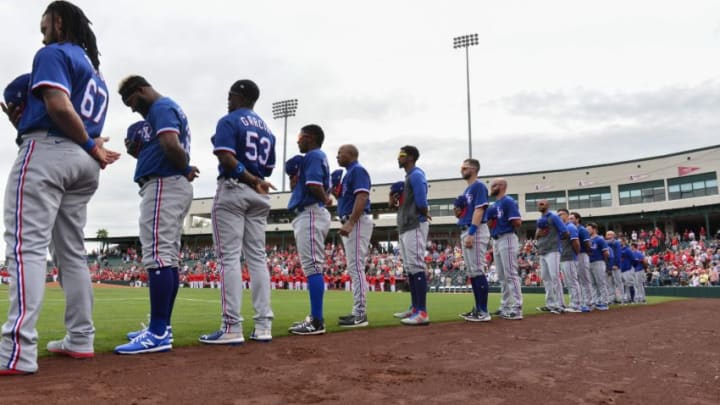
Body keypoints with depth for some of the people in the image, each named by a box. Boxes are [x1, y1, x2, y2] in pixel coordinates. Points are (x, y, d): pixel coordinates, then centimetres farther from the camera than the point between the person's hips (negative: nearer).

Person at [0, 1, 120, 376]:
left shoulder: (53, 53, 1)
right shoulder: (95, 73, 27)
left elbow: (59, 106, -18)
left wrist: (91, 147, -11)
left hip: (46, 154, -9)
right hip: (83, 165, 9)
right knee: (71, 251, 9)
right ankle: (80, 340, 11)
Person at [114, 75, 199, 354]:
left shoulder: (161, 107, -6)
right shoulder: (170, 108, 27)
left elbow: (171, 145, -24)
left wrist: (186, 170, -10)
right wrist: (138, 149, 11)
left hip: (164, 185, -11)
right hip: (173, 187, 11)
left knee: (157, 257, -14)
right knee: (168, 258, 10)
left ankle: (159, 334, -14)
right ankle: (161, 328, 16)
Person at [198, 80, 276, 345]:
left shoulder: (229, 122, -2)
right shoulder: (267, 130, 17)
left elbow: (226, 158, -18)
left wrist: (250, 180, -18)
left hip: (232, 190, -6)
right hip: (259, 196, 7)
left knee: (229, 257, -7)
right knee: (257, 257, 5)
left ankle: (232, 327, -10)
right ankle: (263, 326, 4)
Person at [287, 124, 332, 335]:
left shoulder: (313, 155, -7)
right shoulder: (318, 157, 24)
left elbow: (314, 185, -20)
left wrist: (325, 200, -5)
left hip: (310, 214, -11)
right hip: (309, 215, 11)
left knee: (312, 266, -12)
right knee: (313, 267, 12)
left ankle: (317, 322, -12)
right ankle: (315, 317, 18)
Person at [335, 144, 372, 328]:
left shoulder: (357, 170, -7)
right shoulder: (349, 173, 24)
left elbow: (362, 197, -21)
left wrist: (350, 222, -27)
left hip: (357, 222, -11)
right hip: (350, 223, 11)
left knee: (356, 266, -13)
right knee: (354, 268, 11)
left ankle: (360, 314, -12)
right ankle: (358, 311, 16)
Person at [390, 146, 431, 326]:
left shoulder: (416, 175, -10)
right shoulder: (407, 178, 21)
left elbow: (421, 203, -21)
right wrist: (393, 201, 6)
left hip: (415, 226, -11)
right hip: (405, 227, 11)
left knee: (416, 266, -13)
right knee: (409, 268, 12)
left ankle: (422, 312, -14)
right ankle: (415, 307, 20)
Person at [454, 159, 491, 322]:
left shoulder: (479, 186, -6)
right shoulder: (467, 190, 22)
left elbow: (479, 210, -16)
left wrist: (471, 233, -23)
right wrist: (458, 208, 4)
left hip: (475, 231, -10)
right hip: (466, 231, 10)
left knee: (477, 270, -11)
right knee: (471, 271, 10)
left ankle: (483, 311, -10)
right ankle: (478, 308, 15)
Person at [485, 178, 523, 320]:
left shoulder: (508, 201, -9)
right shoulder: (493, 205, 19)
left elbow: (517, 222, -17)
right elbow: (490, 225, 19)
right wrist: (490, 218, 2)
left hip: (507, 239, -10)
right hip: (496, 241, 10)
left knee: (511, 274, -11)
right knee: (502, 276, 11)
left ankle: (517, 309, -11)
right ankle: (505, 307, 17)